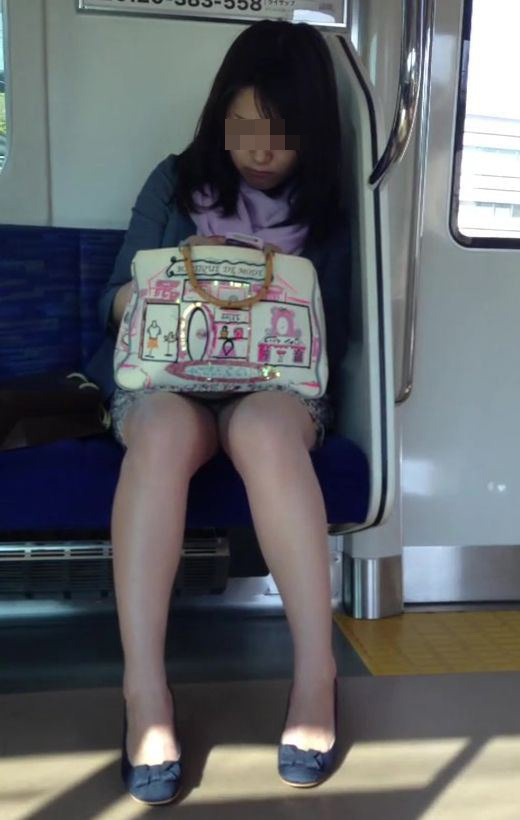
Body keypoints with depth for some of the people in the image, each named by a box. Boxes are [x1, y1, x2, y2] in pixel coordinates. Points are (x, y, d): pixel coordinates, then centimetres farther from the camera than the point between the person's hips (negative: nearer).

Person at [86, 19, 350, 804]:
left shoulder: (324, 208, 11)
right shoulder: (177, 181, 12)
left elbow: (332, 336, 8)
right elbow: (117, 302, 11)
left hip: (278, 383, 0)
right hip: (167, 376, 1)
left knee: (263, 429, -38)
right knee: (163, 433, -37)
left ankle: (316, 672, -31)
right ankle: (145, 689, -36)